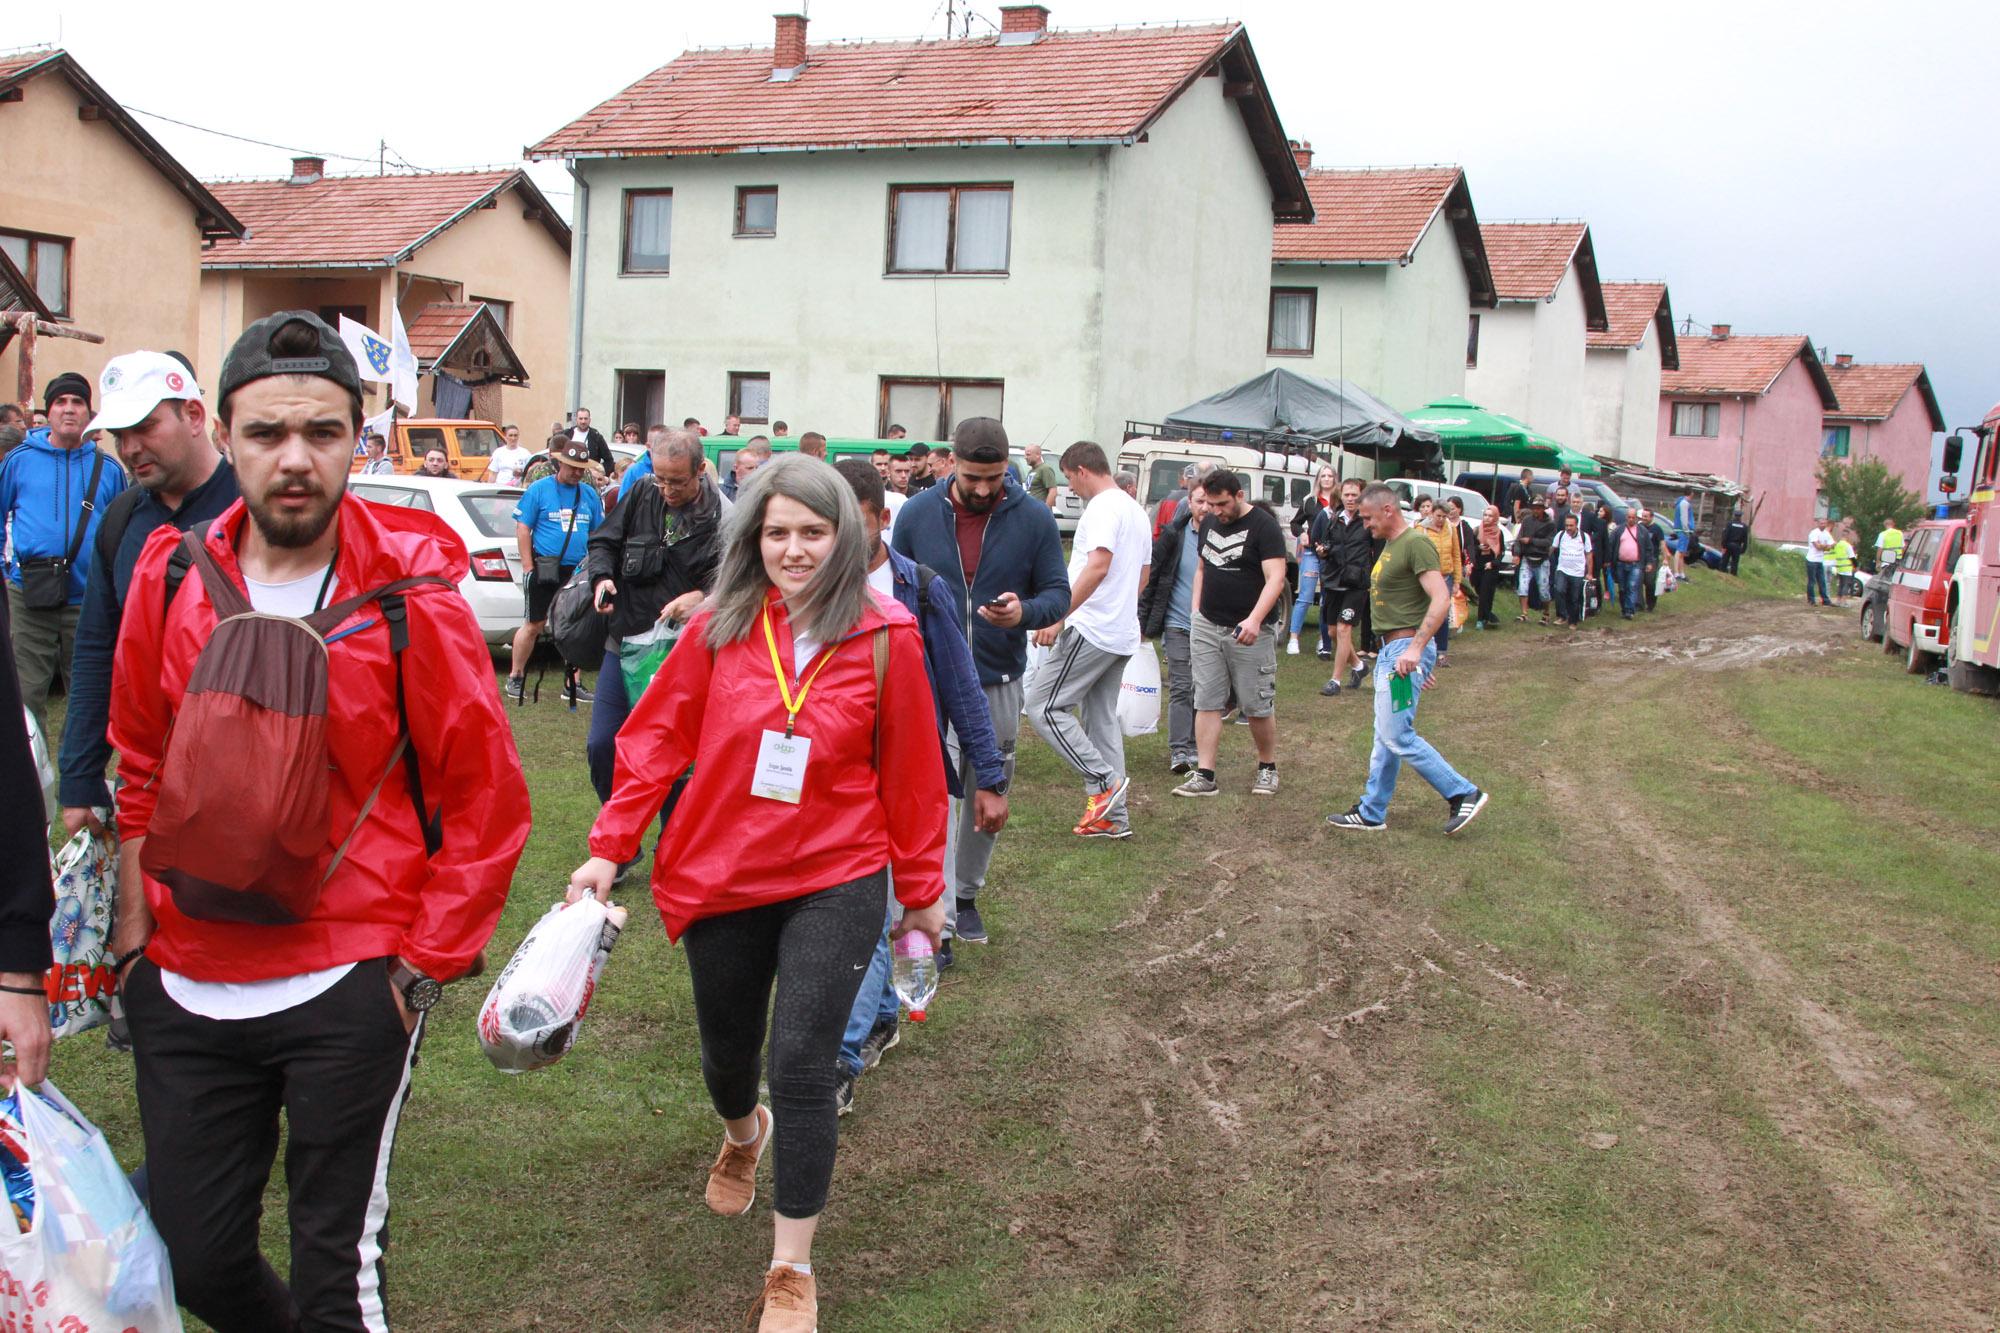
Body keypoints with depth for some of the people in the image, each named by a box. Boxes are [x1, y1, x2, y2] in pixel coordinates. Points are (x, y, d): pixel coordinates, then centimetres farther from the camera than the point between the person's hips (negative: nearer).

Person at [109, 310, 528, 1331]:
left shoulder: (410, 594, -11)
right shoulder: (171, 576, 0)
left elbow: (487, 798, -6)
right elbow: (140, 765, 14)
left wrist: (427, 962, -7)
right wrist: (139, 918, 11)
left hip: (348, 989, -4)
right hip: (184, 986, 4)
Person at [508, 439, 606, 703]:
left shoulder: (590, 494, 10)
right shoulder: (539, 489, -2)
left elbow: (597, 533, 16)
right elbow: (522, 528, -2)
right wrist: (529, 567, -7)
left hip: (579, 571, 4)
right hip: (546, 569, -4)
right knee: (534, 625, 2)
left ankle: (573, 684, 13)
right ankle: (515, 677, 16)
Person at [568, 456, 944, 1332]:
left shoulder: (885, 639, -8)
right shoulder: (720, 629, -4)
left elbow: (910, 773, -1)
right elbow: (656, 739, 1)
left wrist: (922, 889, 6)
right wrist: (610, 848, -4)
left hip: (835, 883, -2)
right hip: (719, 880, 3)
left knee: (803, 1065, -8)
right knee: (726, 1056, 18)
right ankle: (744, 1136, 57)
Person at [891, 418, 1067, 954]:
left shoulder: (1034, 519, -5)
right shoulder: (917, 514, -4)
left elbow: (1058, 593, -1)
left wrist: (1024, 612, -24)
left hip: (1000, 683, 2)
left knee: (988, 798, 14)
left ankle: (967, 894, 34)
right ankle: (938, 924, -7)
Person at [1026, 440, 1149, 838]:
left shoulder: (1103, 507, -12)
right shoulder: (1135, 510, 20)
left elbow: (1098, 566, -25)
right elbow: (1142, 576, 26)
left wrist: (1058, 615, -26)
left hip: (1091, 630, -10)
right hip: (1123, 634, 10)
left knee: (1044, 705, -6)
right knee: (1102, 719, 13)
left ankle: (1104, 781, -9)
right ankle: (1114, 816, 13)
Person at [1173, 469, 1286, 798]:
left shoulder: (1263, 526, -10)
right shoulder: (1209, 523, 10)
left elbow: (1275, 578, -18)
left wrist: (1255, 619, -30)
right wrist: (1196, 610, 10)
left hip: (1250, 631, -6)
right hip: (1207, 627, 6)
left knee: (1258, 706, 3)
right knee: (1206, 702, 2)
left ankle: (1268, 768, 22)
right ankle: (1204, 776, 4)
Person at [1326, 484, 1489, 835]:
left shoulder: (1416, 543, -14)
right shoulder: (1390, 545, 17)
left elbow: (1441, 599, -23)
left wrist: (1416, 648, -29)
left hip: (1406, 649, -10)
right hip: (1390, 649, 10)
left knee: (1398, 736, -10)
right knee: (1385, 736, 13)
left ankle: (1463, 794, -1)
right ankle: (1372, 812, 19)